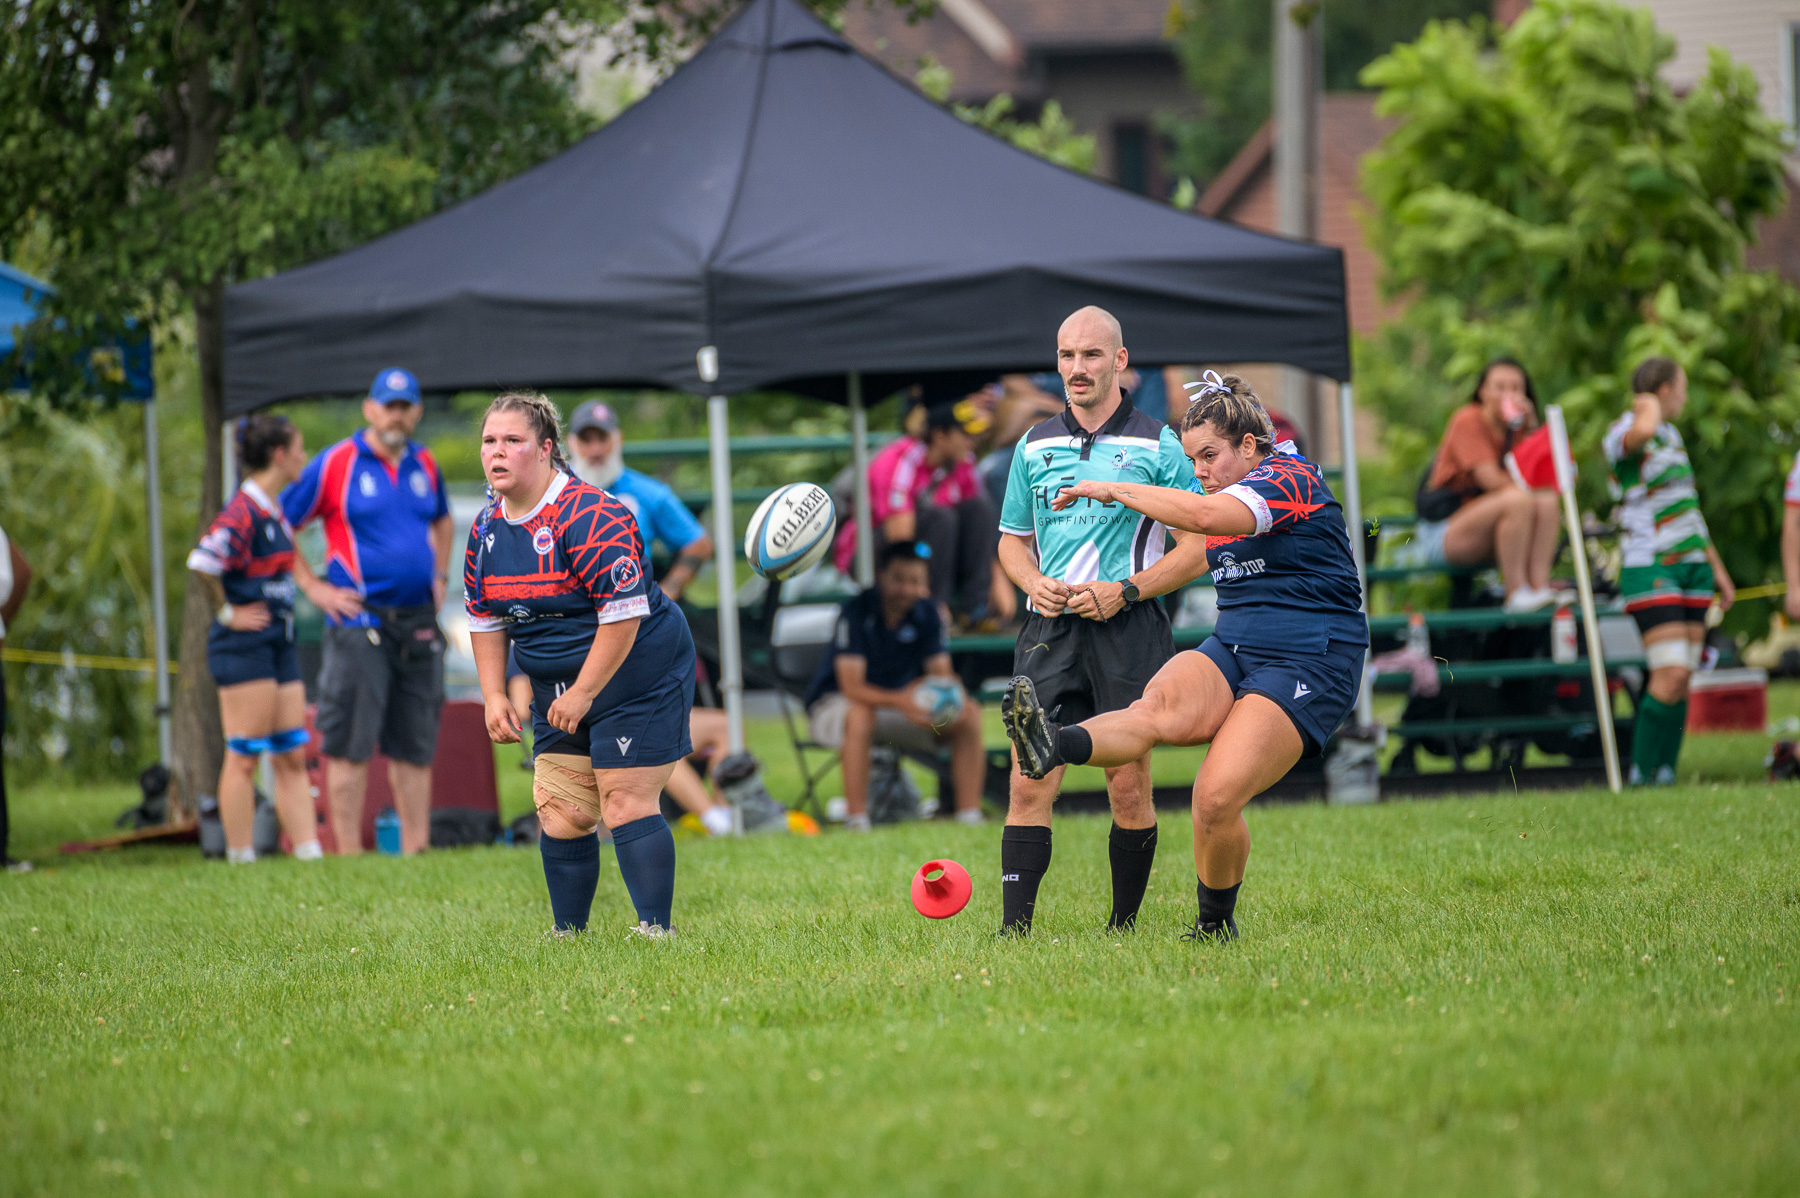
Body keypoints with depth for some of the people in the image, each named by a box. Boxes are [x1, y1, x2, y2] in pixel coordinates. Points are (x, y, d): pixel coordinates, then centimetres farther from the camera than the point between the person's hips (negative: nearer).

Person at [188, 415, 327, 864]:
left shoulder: (273, 511, 14)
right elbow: (202, 563, -28)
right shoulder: (242, 512, -16)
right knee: (244, 757, -5)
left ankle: (308, 851, 9)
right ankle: (241, 858, -1)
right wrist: (227, 613, -18)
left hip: (279, 642, 10)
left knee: (293, 757, 8)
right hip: (245, 646, -10)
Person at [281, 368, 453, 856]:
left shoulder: (424, 465, 12)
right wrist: (314, 590, -5)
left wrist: (440, 577, 19)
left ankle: (416, 850, 14)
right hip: (360, 622, -5)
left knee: (414, 745, 8)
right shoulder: (336, 463, -4)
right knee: (351, 744, -5)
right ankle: (349, 854, -3)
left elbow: (442, 522, 32)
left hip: (419, 624, 5)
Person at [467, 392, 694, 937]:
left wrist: (583, 693, -21)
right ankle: (566, 935, 15)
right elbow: (485, 619, 16)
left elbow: (624, 612, -23)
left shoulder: (590, 516, -21)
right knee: (560, 812, 4)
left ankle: (657, 931, -9)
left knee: (625, 803, -12)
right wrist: (495, 697, 6)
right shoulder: (487, 528, 4)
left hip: (636, 673, -7)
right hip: (557, 685, 7)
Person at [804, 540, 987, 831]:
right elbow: (852, 688, -27)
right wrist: (900, 701, -45)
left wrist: (950, 694, -30)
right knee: (860, 716, -41)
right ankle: (856, 821, -40)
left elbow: (942, 673, -4)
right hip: (835, 705, -5)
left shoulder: (927, 614, -3)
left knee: (969, 714, -15)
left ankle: (970, 815, -16)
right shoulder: (856, 612, -20)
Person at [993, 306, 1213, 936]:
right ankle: (1014, 929, -11)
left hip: (1127, 629, -2)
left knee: (1129, 786, -1)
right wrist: (1034, 583, 1)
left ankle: (1124, 926, 12)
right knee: (1030, 782, -8)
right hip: (1051, 627, 3)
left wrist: (1125, 590, -12)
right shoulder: (1034, 447, 13)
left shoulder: (1158, 446, 1)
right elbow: (1013, 539, 23)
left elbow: (1196, 549, 1)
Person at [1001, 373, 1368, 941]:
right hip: (1232, 651, 7)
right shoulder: (1227, 495, 16)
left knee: (1217, 796, -22)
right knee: (1163, 707, -28)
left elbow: (1204, 515, -30)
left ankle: (1216, 925, 1)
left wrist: (1116, 489, -22)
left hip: (1309, 665, -7)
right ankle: (1054, 746, -56)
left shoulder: (1289, 479, -13)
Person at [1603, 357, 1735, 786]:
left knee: (1682, 678, 3)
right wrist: (1649, 407, -13)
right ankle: (1640, 774, -12)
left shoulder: (1671, 435, 20)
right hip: (1650, 569, -9)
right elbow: (1643, 431, -37)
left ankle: (1666, 773, 6)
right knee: (1671, 674, -18)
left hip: (1691, 565, 9)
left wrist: (1717, 568, 26)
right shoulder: (1621, 433, -9)